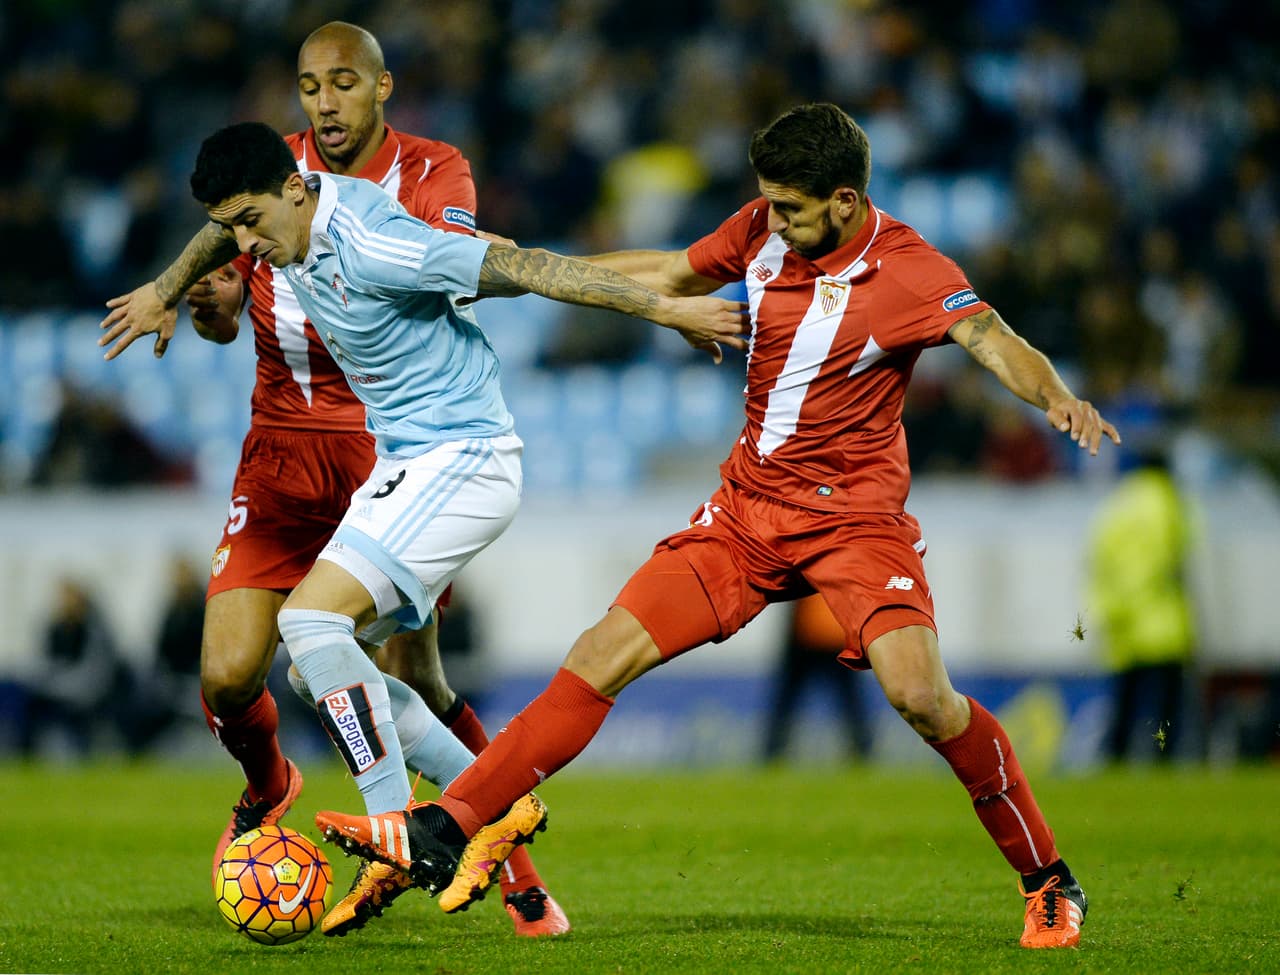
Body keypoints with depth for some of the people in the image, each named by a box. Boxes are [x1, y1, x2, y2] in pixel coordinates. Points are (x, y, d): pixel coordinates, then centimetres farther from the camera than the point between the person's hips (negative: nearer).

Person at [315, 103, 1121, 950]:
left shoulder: (910, 270, -17)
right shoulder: (764, 230, 0)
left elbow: (993, 341, -31)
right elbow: (673, 275, 16)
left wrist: (1055, 395, -53)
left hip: (854, 514, -5)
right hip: (749, 502, 5)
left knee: (920, 695, -24)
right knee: (603, 656, -3)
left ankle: (1048, 883, -6)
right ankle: (446, 832, 0)